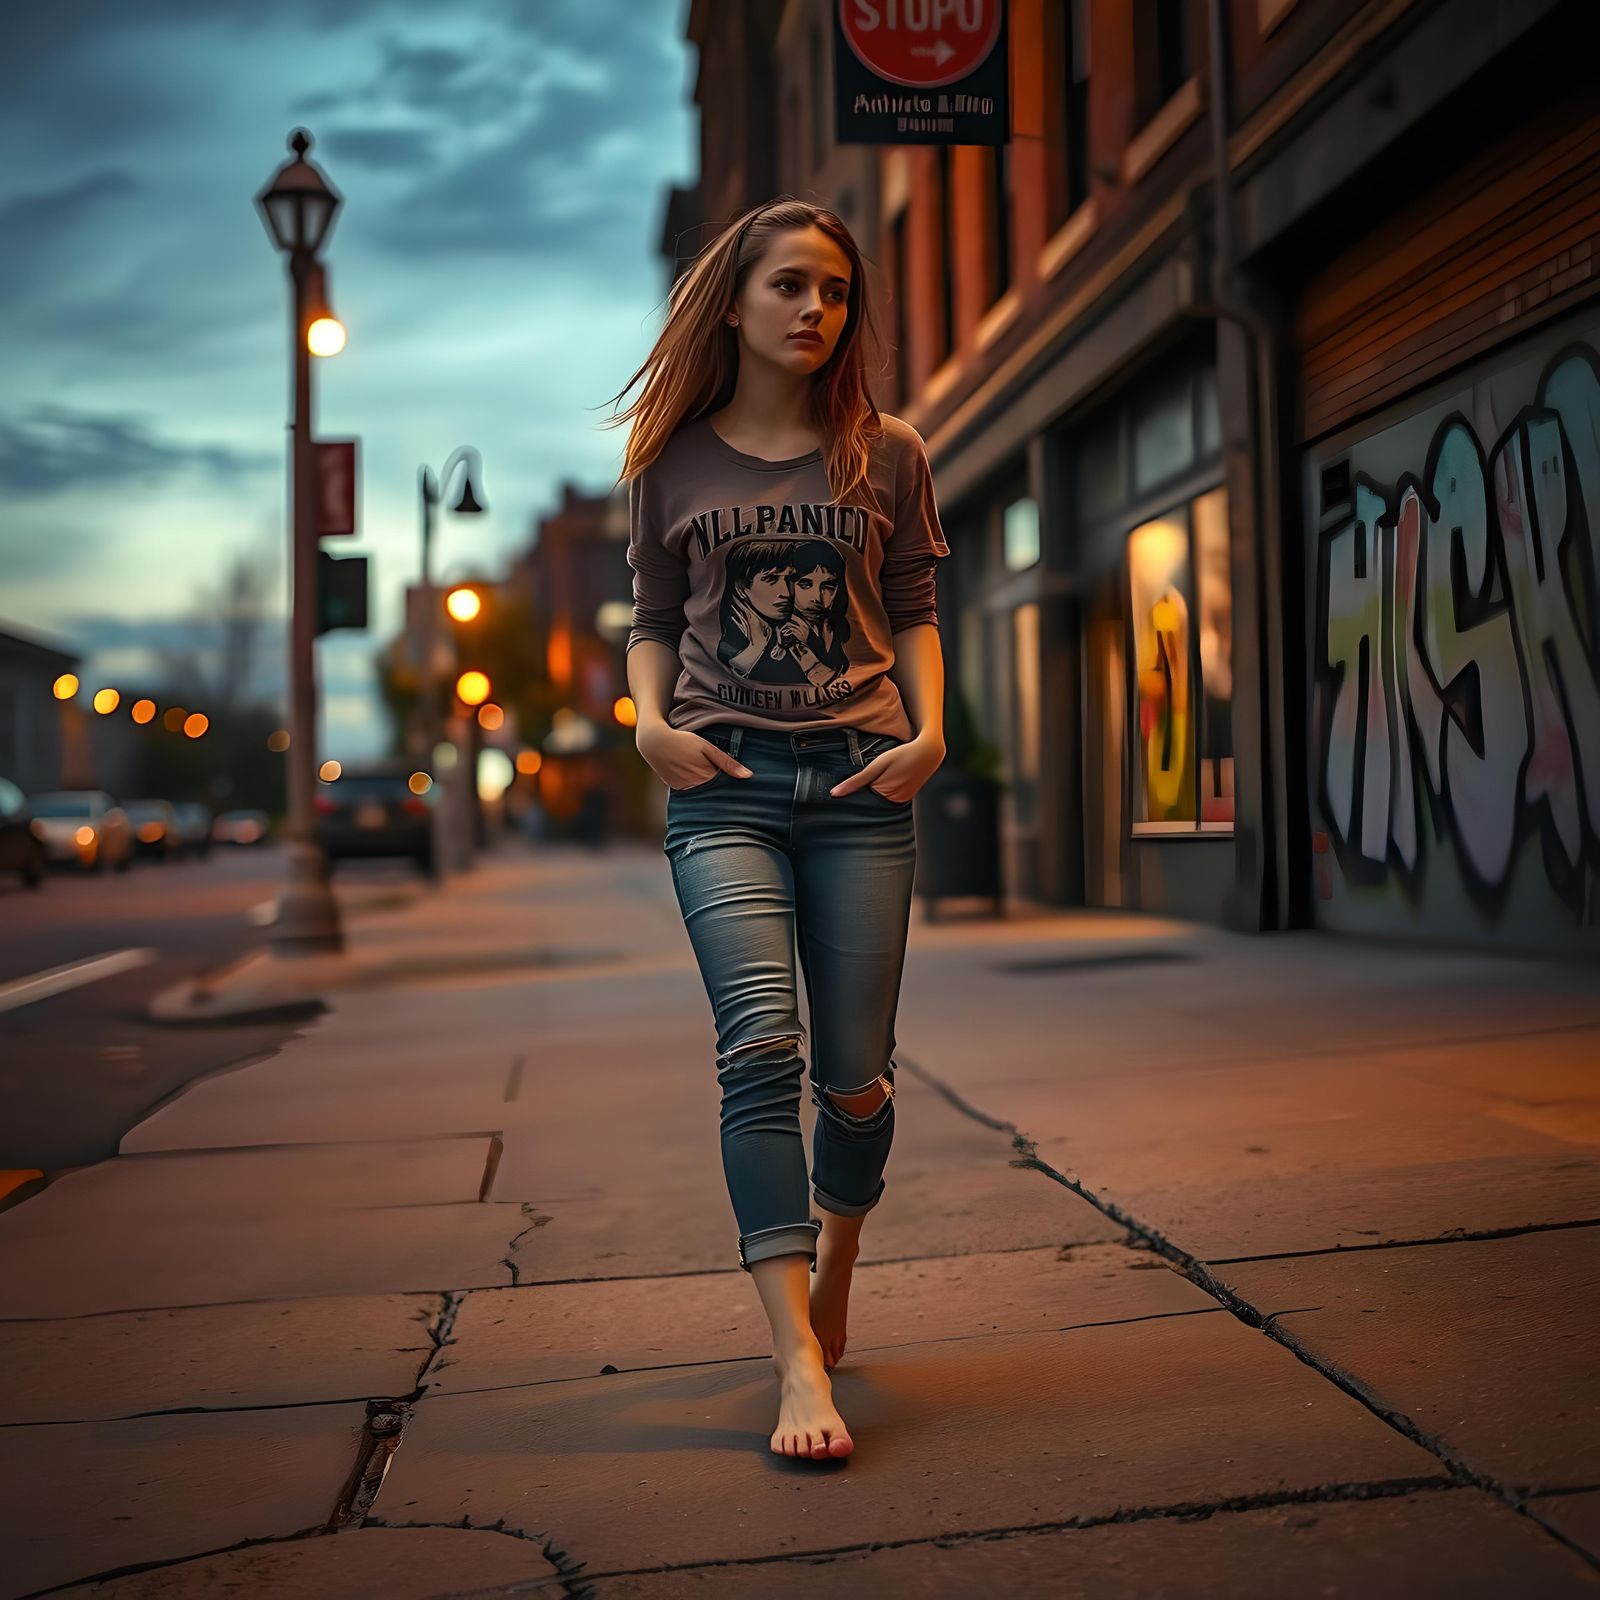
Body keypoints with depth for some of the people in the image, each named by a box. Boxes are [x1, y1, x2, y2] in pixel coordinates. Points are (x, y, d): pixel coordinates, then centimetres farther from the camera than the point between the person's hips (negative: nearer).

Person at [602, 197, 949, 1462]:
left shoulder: (888, 456, 9)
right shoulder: (674, 465, 8)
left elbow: (915, 610, 13)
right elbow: (655, 619, 15)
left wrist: (930, 730, -3)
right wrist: (651, 720, -3)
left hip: (861, 787, 1)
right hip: (725, 788, -1)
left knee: (854, 1075, 3)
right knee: (762, 1044, -19)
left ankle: (835, 1279, 33)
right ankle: (801, 1362, -19)